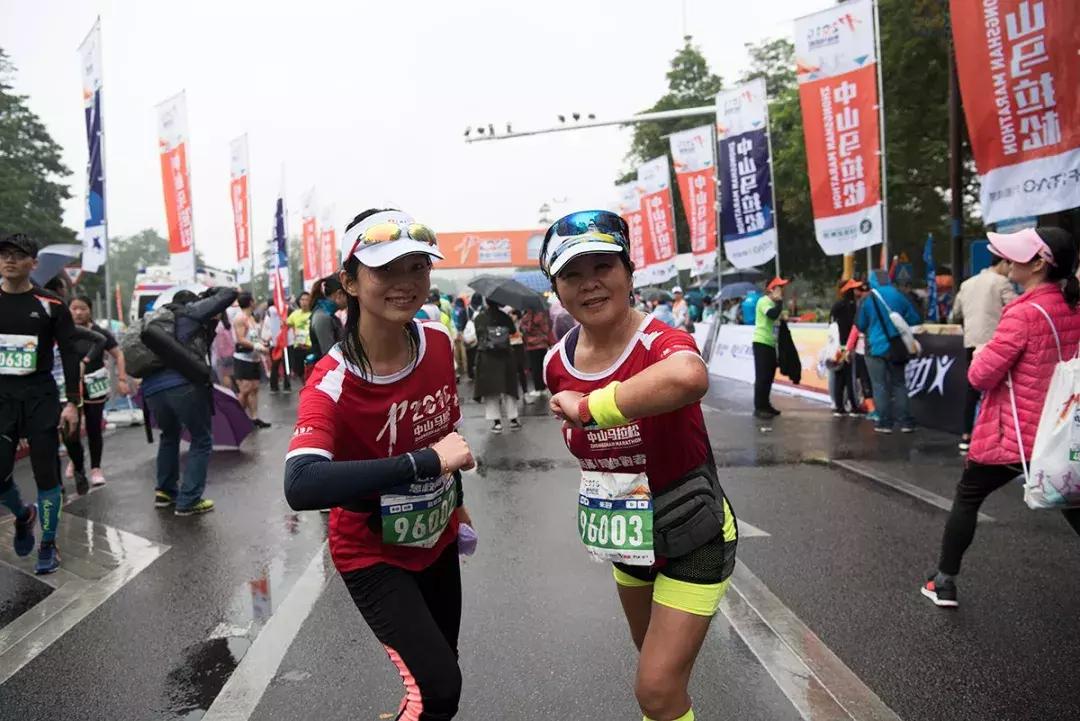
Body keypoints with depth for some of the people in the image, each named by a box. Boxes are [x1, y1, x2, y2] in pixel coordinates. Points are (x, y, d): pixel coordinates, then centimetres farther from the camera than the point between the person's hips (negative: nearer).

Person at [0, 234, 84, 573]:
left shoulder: (51, 305, -2)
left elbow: (70, 355, -2)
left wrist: (72, 403, -8)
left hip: (41, 396, -2)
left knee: (46, 474, 2)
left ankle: (48, 546, 15)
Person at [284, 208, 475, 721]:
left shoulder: (438, 342, -12)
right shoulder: (332, 382, -29)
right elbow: (301, 487, -46)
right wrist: (425, 462, -46)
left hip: (437, 540, 6)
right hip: (373, 556, -5)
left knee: (439, 668, 22)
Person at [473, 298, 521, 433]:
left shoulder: (478, 318, -5)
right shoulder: (504, 316, -4)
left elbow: (476, 336, -3)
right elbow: (513, 331, 8)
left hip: (486, 357, -1)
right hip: (505, 356, 1)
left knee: (490, 389, 4)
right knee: (508, 387, 11)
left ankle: (496, 421, 0)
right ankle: (513, 419, 12)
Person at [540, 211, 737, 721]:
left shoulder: (661, 343, -28)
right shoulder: (558, 363, -9)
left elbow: (689, 377, -55)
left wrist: (590, 406, -45)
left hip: (692, 537, -6)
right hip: (630, 537, 6)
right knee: (653, 657, 28)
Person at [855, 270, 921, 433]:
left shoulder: (868, 300, -7)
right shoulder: (900, 297, 0)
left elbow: (860, 325, 0)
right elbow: (914, 320, 5)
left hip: (876, 348, -3)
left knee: (880, 385, 3)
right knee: (899, 384, 11)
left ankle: (884, 422, 2)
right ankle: (905, 422, 8)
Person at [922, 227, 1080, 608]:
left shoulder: (1024, 313, -20)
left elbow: (981, 375, -19)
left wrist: (981, 355, 1)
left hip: (1012, 435, -6)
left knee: (966, 498, 11)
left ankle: (944, 582, 18)